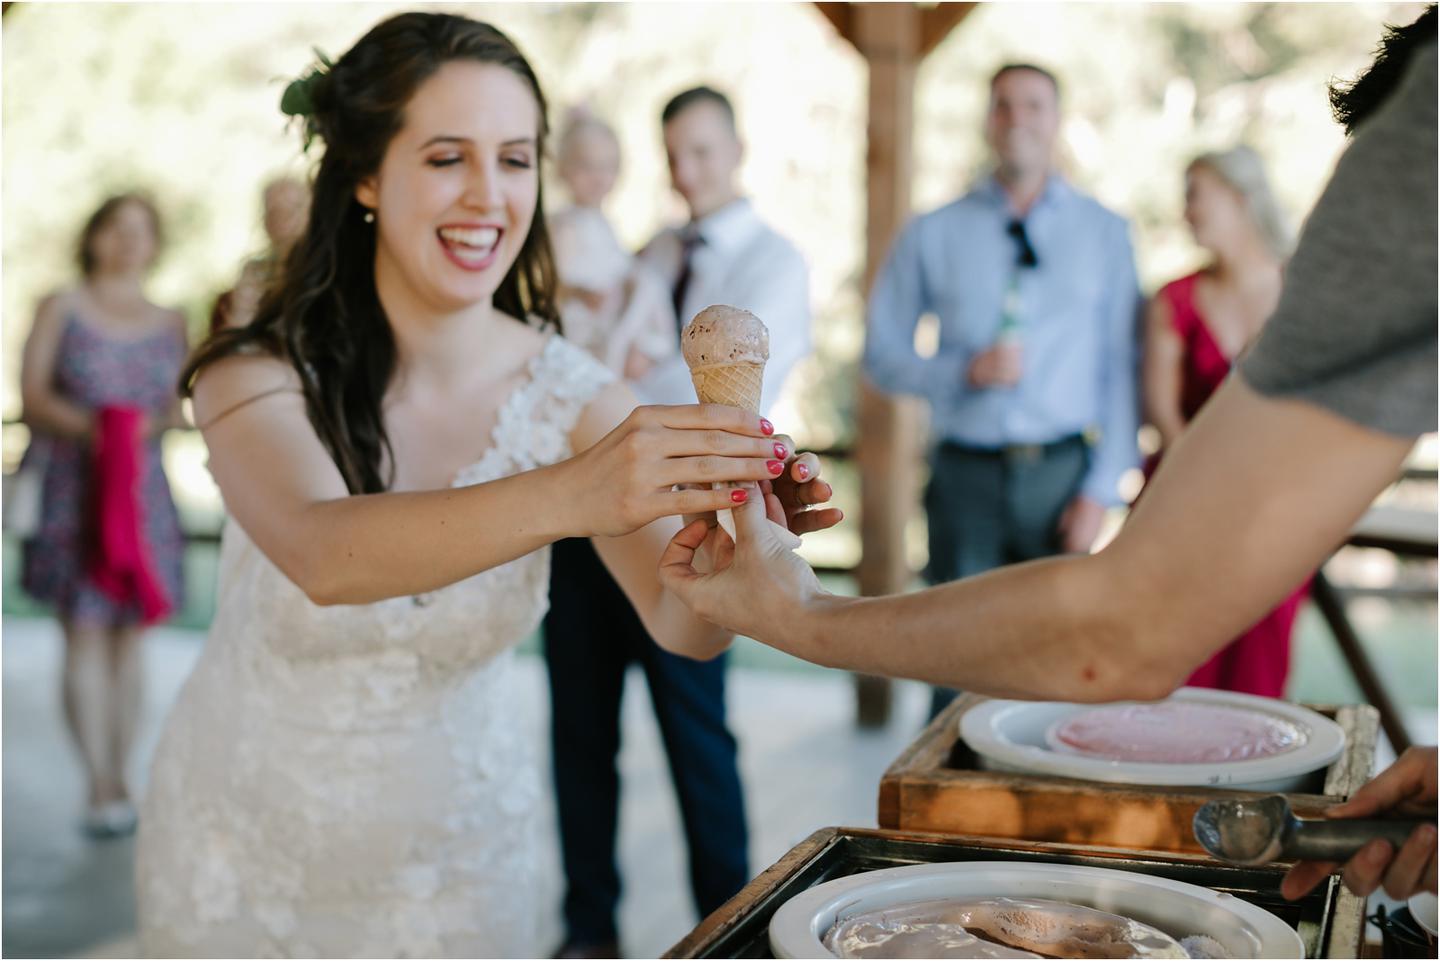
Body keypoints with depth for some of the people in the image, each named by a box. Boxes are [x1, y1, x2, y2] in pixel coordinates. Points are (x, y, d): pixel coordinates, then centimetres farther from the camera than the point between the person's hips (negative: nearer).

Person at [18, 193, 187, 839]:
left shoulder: (170, 324, 14)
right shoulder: (62, 308, 6)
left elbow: (181, 406, 9)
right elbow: (32, 394, -1)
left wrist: (151, 425, -13)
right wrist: (87, 427, -18)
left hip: (141, 489, 3)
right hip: (69, 487, -3)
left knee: (130, 635, 3)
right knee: (85, 634, -9)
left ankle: (119, 778, 10)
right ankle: (99, 786, -10)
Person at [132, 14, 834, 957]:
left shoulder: (565, 392, -13)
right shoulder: (256, 375, -19)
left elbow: (685, 624, -22)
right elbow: (325, 554, -38)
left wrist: (736, 542, -45)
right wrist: (564, 496, -54)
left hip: (456, 842, 1)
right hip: (245, 841, 0)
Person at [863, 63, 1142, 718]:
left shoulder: (1104, 233, 6)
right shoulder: (933, 235, 6)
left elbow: (1121, 368, 2)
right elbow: (882, 355, 5)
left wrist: (1101, 490, -5)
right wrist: (967, 372, -12)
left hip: (1063, 472, 0)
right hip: (966, 473, 0)